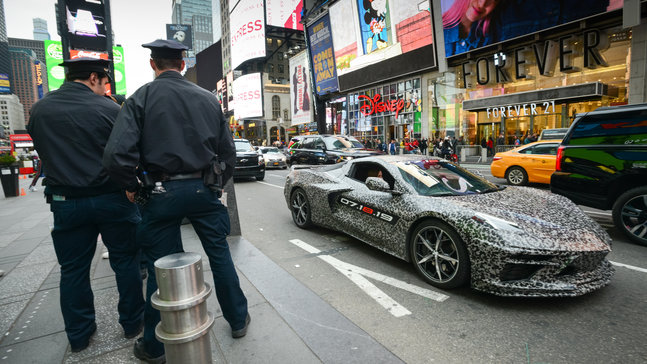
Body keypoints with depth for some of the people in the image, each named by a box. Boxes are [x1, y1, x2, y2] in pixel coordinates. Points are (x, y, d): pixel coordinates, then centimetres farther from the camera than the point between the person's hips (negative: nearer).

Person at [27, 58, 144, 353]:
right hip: (111, 198, -3)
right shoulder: (109, 109, -10)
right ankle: (132, 323, 23)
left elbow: (43, 154, 11)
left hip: (66, 202, 4)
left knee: (73, 270, 15)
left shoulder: (38, 110, 4)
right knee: (125, 262, 10)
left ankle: (78, 335, 28)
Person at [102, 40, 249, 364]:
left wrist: (131, 186, 2)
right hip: (204, 189, 3)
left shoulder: (142, 97, -4)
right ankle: (238, 320, 30)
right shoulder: (208, 98, 6)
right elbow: (228, 152, 6)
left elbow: (116, 154, -15)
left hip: (163, 192, -2)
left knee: (160, 267, 9)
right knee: (220, 255, 14)